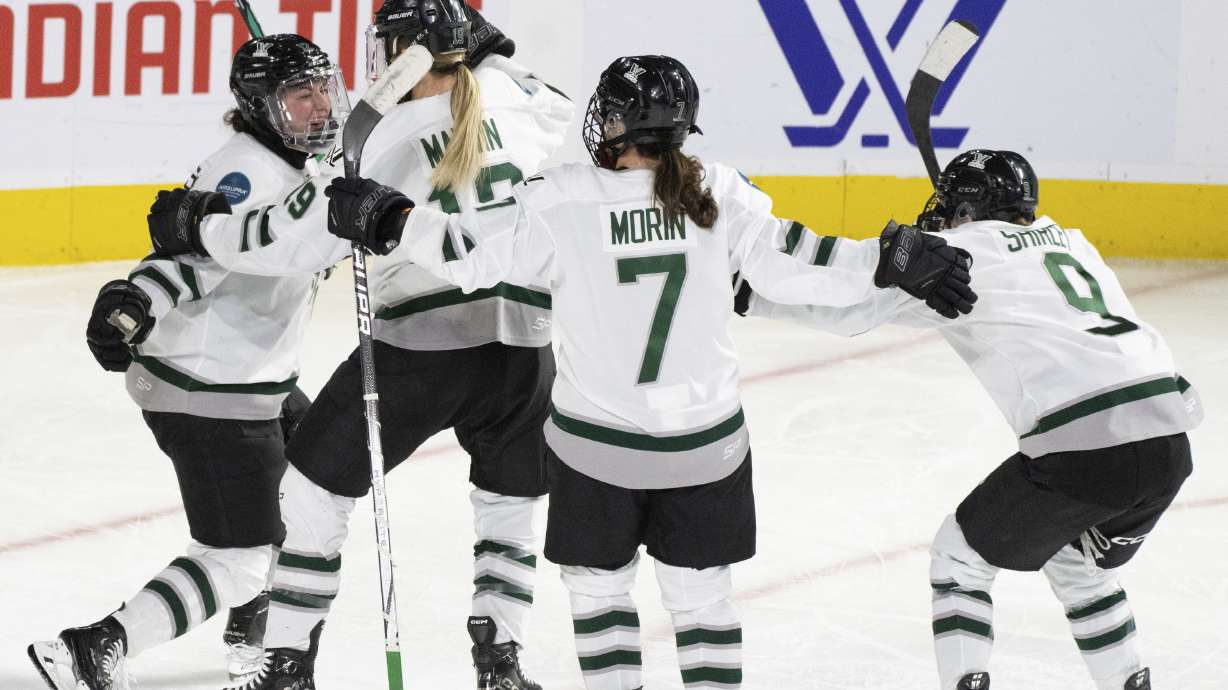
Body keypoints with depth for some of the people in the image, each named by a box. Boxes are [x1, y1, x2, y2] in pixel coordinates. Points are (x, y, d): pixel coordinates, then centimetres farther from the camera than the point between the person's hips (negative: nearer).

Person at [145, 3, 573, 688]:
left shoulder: (384, 140, -7)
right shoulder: (510, 100, 5)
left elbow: (298, 239, -8)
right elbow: (562, 111, 30)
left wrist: (198, 227, 4)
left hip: (420, 347, -4)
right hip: (523, 346, 4)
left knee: (317, 483, 13)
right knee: (510, 505, 24)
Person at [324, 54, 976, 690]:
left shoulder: (560, 201, -17)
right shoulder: (719, 194, -11)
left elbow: (469, 251, -13)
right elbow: (794, 267, -9)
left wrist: (387, 218, -2)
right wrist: (897, 261, 0)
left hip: (595, 444, -2)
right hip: (705, 443, 2)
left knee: (598, 586, 17)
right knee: (701, 593, 15)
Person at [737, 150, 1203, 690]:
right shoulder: (1068, 241, 25)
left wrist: (750, 293, 9)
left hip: (1081, 447, -7)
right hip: (1169, 445, 7)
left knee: (960, 555, 14)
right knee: (1080, 567, 31)